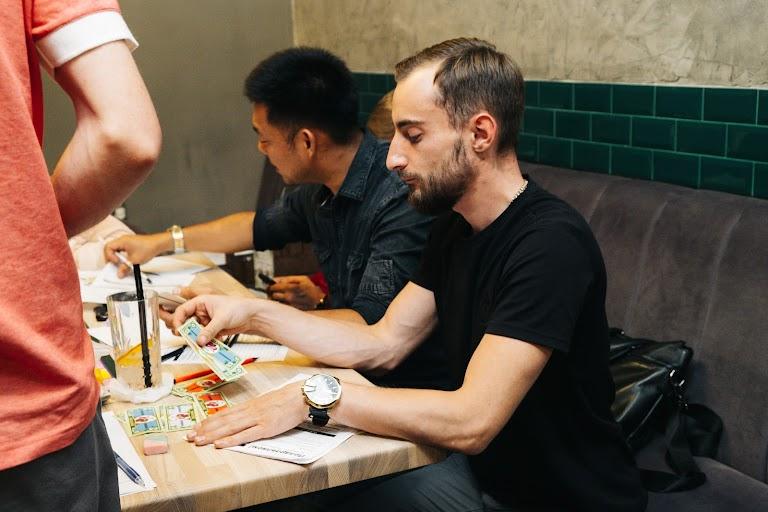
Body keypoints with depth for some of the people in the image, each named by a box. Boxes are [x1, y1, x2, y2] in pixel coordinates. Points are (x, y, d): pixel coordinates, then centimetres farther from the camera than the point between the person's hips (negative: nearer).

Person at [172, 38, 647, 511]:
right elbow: (382, 344, 3)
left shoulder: (550, 242, -27)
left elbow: (470, 421, -32)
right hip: (484, 468, 7)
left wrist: (315, 396, -26)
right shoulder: (455, 226, 2)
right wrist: (255, 314, -4)